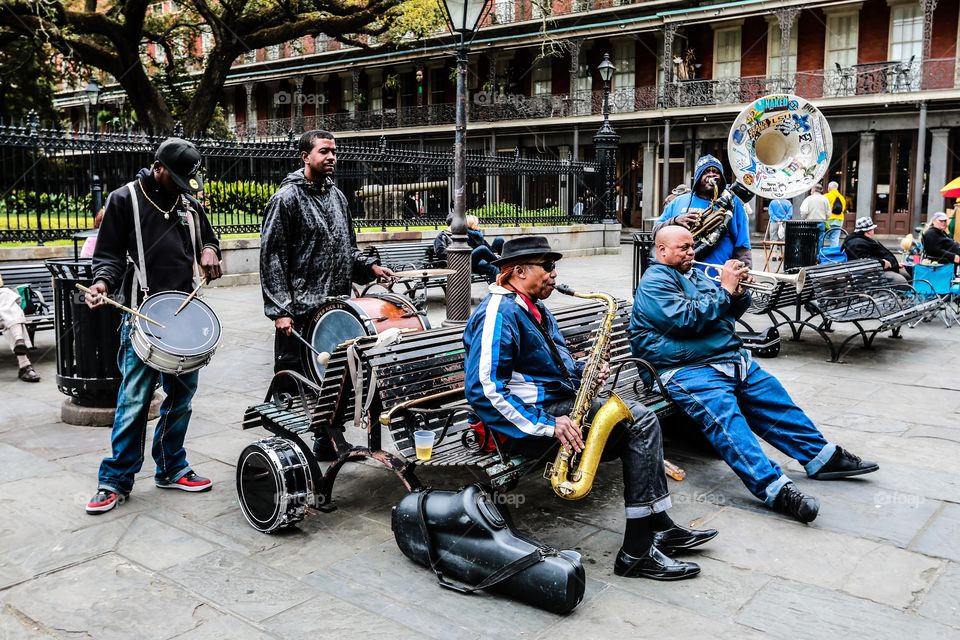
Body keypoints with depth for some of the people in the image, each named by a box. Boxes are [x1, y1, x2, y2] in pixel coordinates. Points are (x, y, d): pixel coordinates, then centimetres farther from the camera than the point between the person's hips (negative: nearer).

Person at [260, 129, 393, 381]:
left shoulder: (337, 196, 14)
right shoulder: (286, 198, -8)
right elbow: (272, 258, -11)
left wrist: (370, 266, 5)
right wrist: (280, 310, -17)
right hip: (301, 311, -7)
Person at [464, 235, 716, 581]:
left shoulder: (536, 310, 18)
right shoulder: (498, 314, -15)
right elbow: (484, 391, -24)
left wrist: (583, 373, 5)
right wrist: (547, 424, -25)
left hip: (558, 406, 10)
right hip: (524, 423, -10)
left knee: (642, 419, -5)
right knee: (640, 422, -18)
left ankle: (659, 527, -3)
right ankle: (637, 551, -14)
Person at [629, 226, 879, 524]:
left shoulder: (694, 273, 22)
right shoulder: (655, 281, -5)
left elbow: (728, 314, 24)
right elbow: (686, 319, -18)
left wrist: (738, 293, 3)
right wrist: (724, 289, -12)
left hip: (731, 358, 10)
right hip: (688, 369, -10)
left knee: (775, 400, 3)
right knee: (724, 415, -30)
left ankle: (822, 456, 12)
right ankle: (774, 488, -42)